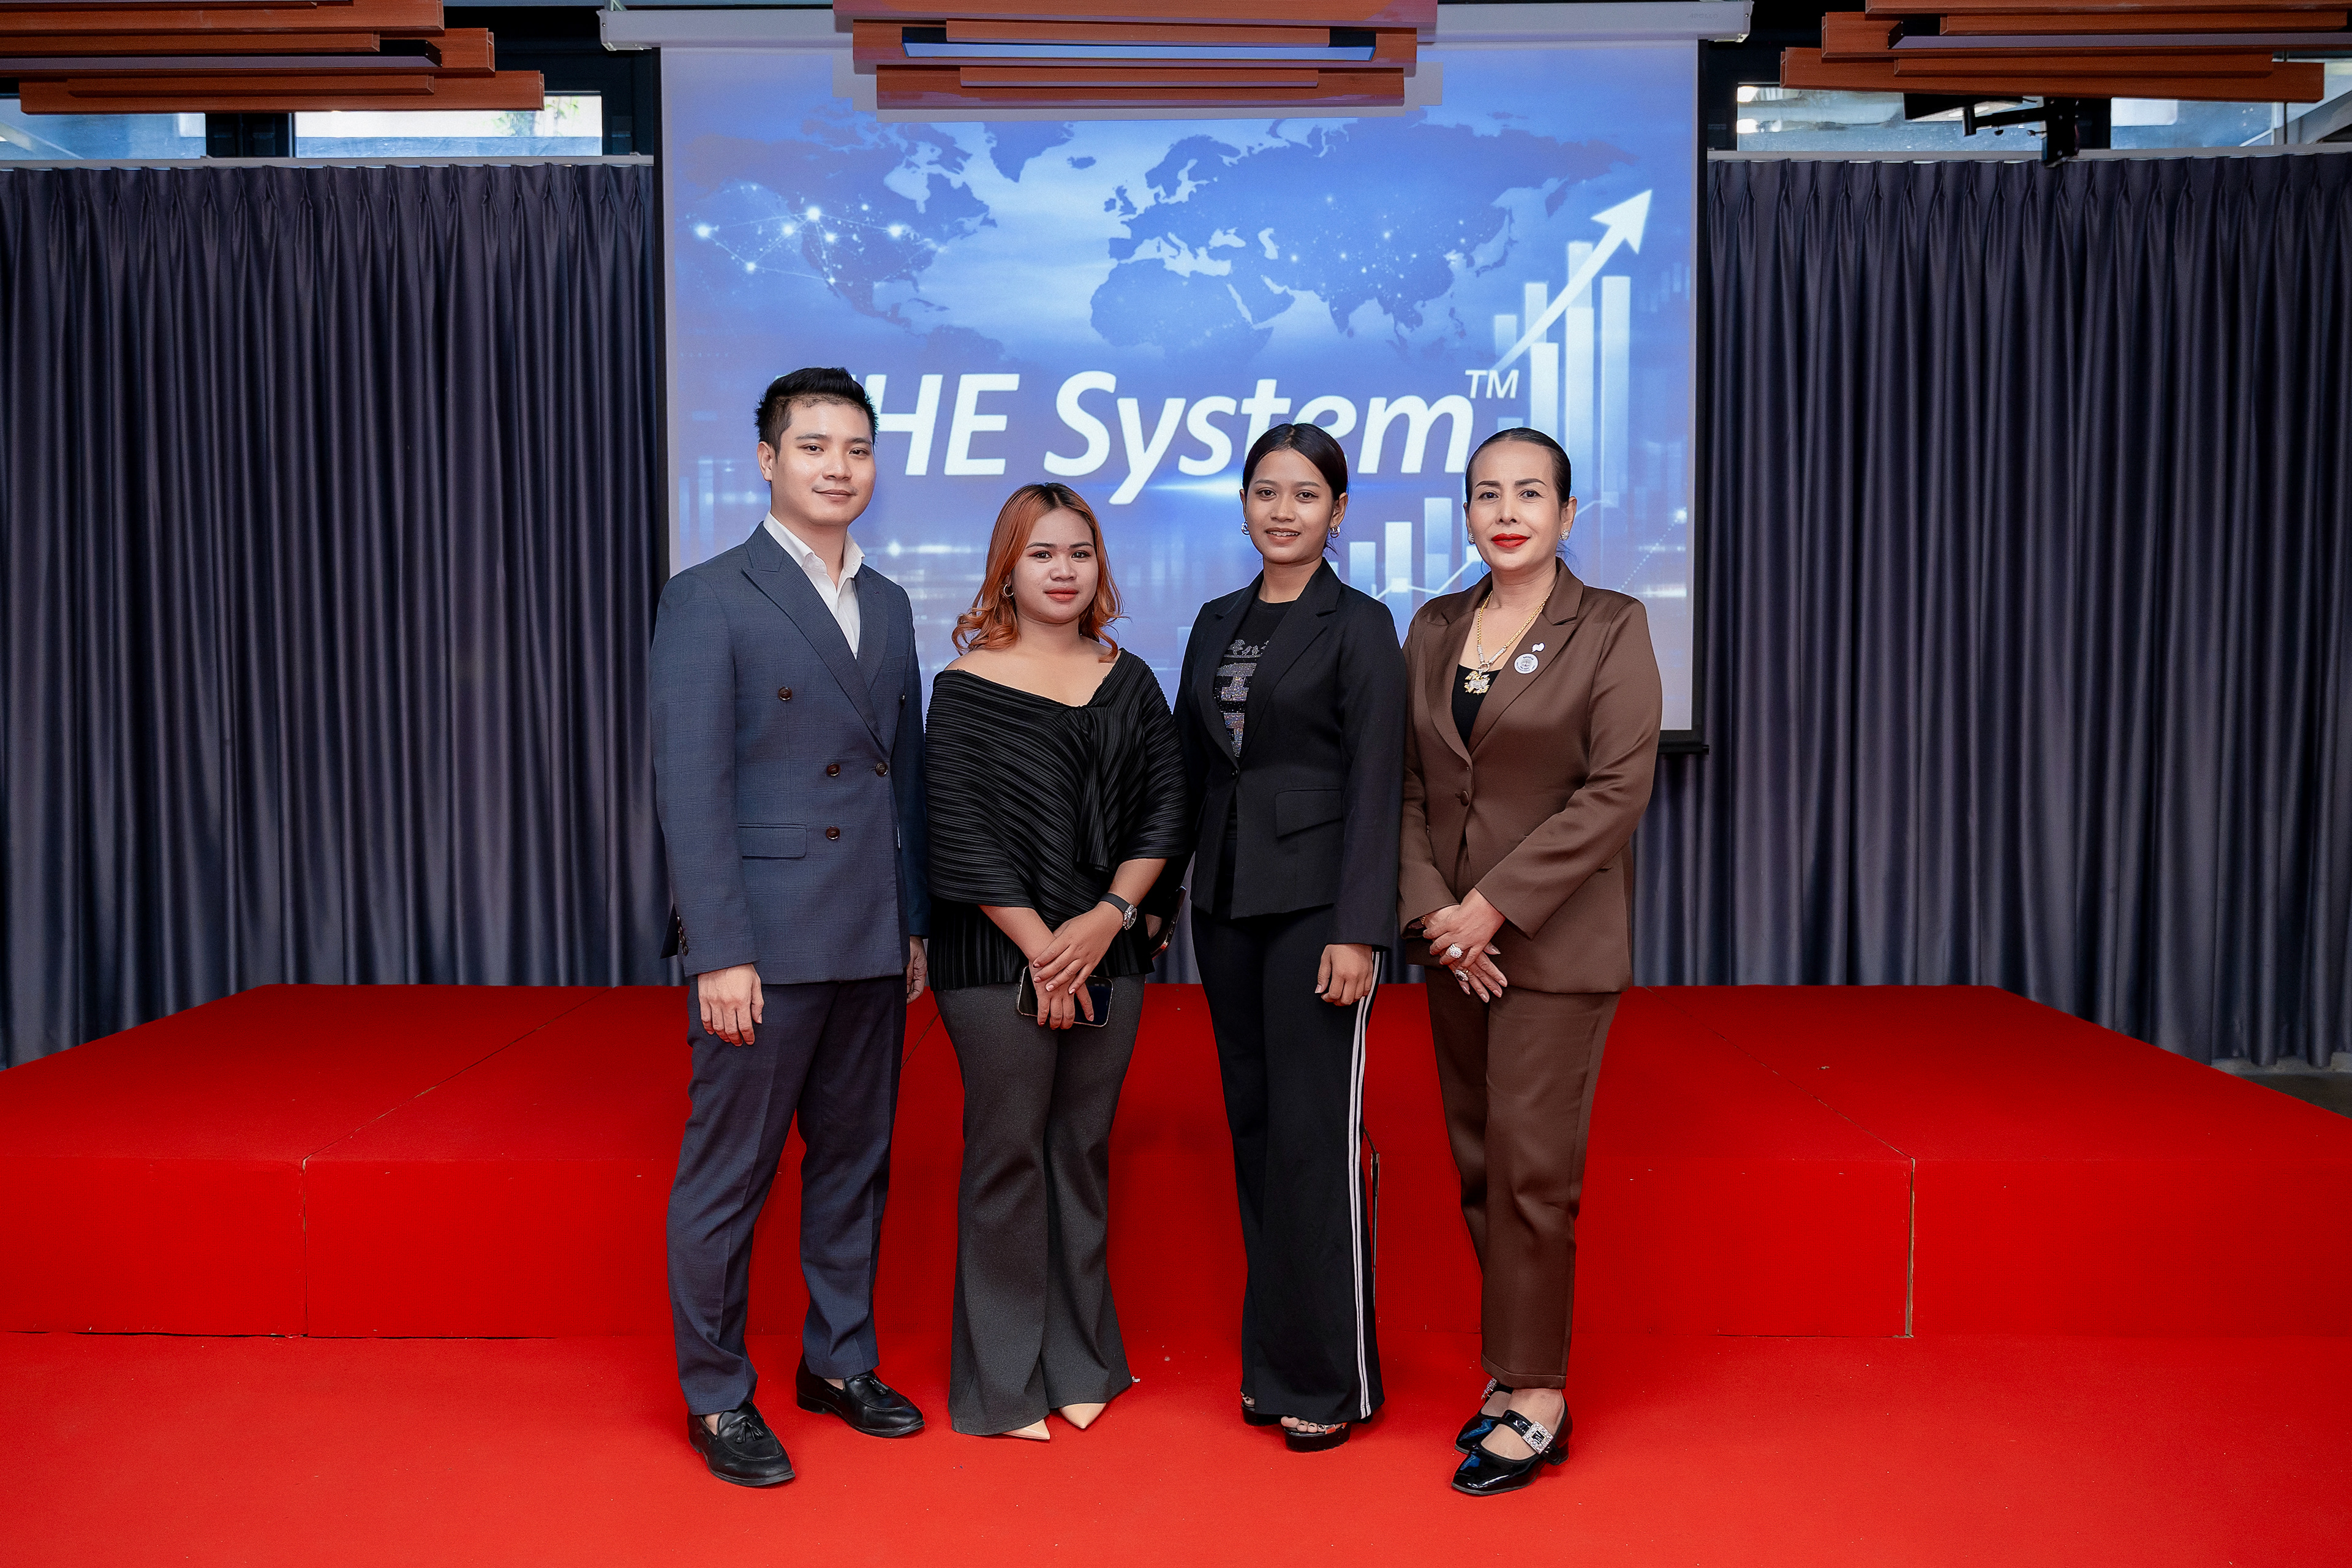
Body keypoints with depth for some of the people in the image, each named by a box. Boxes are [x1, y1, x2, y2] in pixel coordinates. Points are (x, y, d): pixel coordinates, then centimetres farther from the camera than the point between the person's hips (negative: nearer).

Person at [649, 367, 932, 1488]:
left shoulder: (889, 606, 13)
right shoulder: (709, 599, -6)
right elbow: (689, 788, -12)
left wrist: (916, 923, 11)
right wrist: (720, 954, -17)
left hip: (871, 944, 6)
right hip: (764, 942, -6)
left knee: (855, 1162, 16)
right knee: (729, 1176, 5)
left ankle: (839, 1361, 32)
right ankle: (717, 1396, 22)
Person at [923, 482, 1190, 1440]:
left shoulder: (1130, 682, 9)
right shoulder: (967, 686, -4)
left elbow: (1164, 809, 5)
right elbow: (959, 833, -9)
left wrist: (1109, 916, -9)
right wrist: (1042, 944, -12)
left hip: (1108, 952, 4)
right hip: (998, 960, -4)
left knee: (1085, 1147, 12)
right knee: (1008, 1154, 4)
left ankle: (1082, 1360, 27)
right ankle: (1002, 1379, 19)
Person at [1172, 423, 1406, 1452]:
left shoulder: (1359, 625, -4)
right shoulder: (1217, 622, 14)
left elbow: (1374, 785, -10)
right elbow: (1189, 765, 15)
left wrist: (1356, 931, -16)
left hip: (1314, 895, -6)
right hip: (1225, 895, 6)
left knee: (1313, 1134, -3)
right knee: (1252, 1125, 12)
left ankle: (1330, 1378, 12)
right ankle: (1272, 1359, 25)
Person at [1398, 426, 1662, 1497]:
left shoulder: (1613, 628, -3)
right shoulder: (1433, 628, 10)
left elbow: (1618, 789, -11)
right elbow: (1404, 780, 8)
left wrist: (1494, 905, -15)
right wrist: (1430, 906, -6)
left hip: (1556, 941, -4)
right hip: (1453, 937, 5)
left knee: (1531, 1167, -3)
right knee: (1479, 1165, 9)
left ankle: (1532, 1401, 12)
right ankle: (1517, 1373, 23)